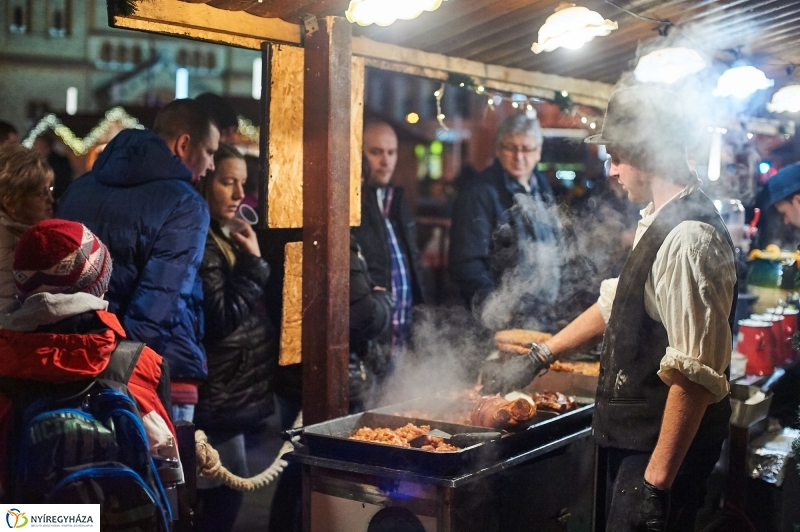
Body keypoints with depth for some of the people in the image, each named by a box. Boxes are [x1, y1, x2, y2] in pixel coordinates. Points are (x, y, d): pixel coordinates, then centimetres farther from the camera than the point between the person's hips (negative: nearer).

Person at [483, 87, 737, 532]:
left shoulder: (689, 239, -23)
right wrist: (537, 359, 22)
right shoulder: (658, 222, 9)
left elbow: (695, 374, -26)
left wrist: (657, 481, -25)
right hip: (634, 437, 9)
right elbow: (615, 303, 21)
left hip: (666, 448, -9)